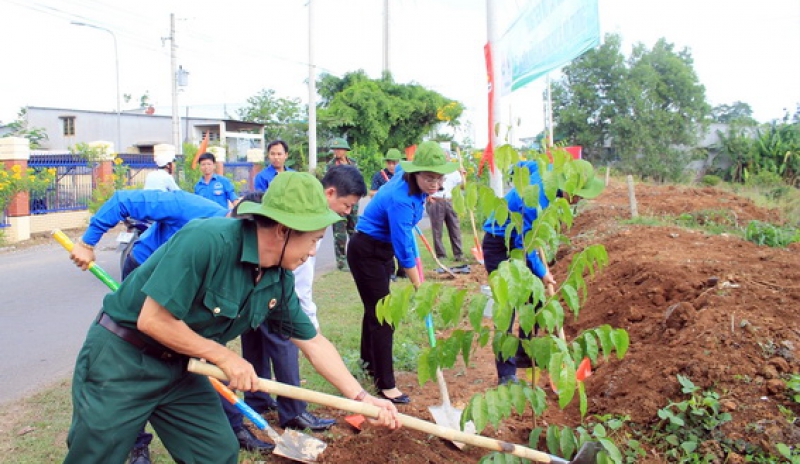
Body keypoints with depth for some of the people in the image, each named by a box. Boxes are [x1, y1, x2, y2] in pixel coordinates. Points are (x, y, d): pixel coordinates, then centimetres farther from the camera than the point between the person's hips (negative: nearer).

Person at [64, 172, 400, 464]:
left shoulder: (279, 281, -6)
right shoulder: (207, 240, -30)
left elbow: (313, 343, 3)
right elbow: (152, 320, -27)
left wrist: (363, 398, 1)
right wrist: (225, 357, -18)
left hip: (179, 367, 7)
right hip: (121, 358, -7)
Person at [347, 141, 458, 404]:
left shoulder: (410, 182, -7)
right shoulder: (400, 200, -33)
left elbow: (401, 165, 20)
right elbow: (404, 249, -30)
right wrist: (419, 287, -22)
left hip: (383, 249, 9)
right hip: (366, 252, -9)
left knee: (375, 309, 20)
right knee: (382, 317, -8)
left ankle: (368, 363, 38)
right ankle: (386, 385, 0)